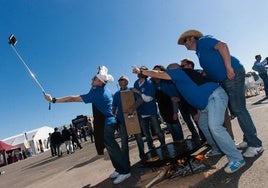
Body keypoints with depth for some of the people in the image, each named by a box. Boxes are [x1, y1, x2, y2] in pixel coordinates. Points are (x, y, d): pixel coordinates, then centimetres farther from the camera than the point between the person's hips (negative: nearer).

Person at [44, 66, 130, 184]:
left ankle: (125, 171, 9)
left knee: (112, 148, -2)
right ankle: (119, 169, 27)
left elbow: (74, 99, -20)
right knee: (111, 147, 16)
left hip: (106, 124, -10)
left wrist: (54, 100, -14)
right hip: (108, 123, 10)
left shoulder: (97, 94, -22)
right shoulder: (106, 90, 5)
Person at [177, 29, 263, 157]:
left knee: (238, 109, -9)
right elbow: (209, 70, 25)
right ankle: (248, 140, 21)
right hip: (225, 79, 10)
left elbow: (222, 46, -18)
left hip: (233, 73, -10)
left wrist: (229, 67, -24)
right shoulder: (199, 52, 23)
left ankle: (255, 145, 1)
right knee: (235, 110, 11)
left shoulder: (203, 40, -2)